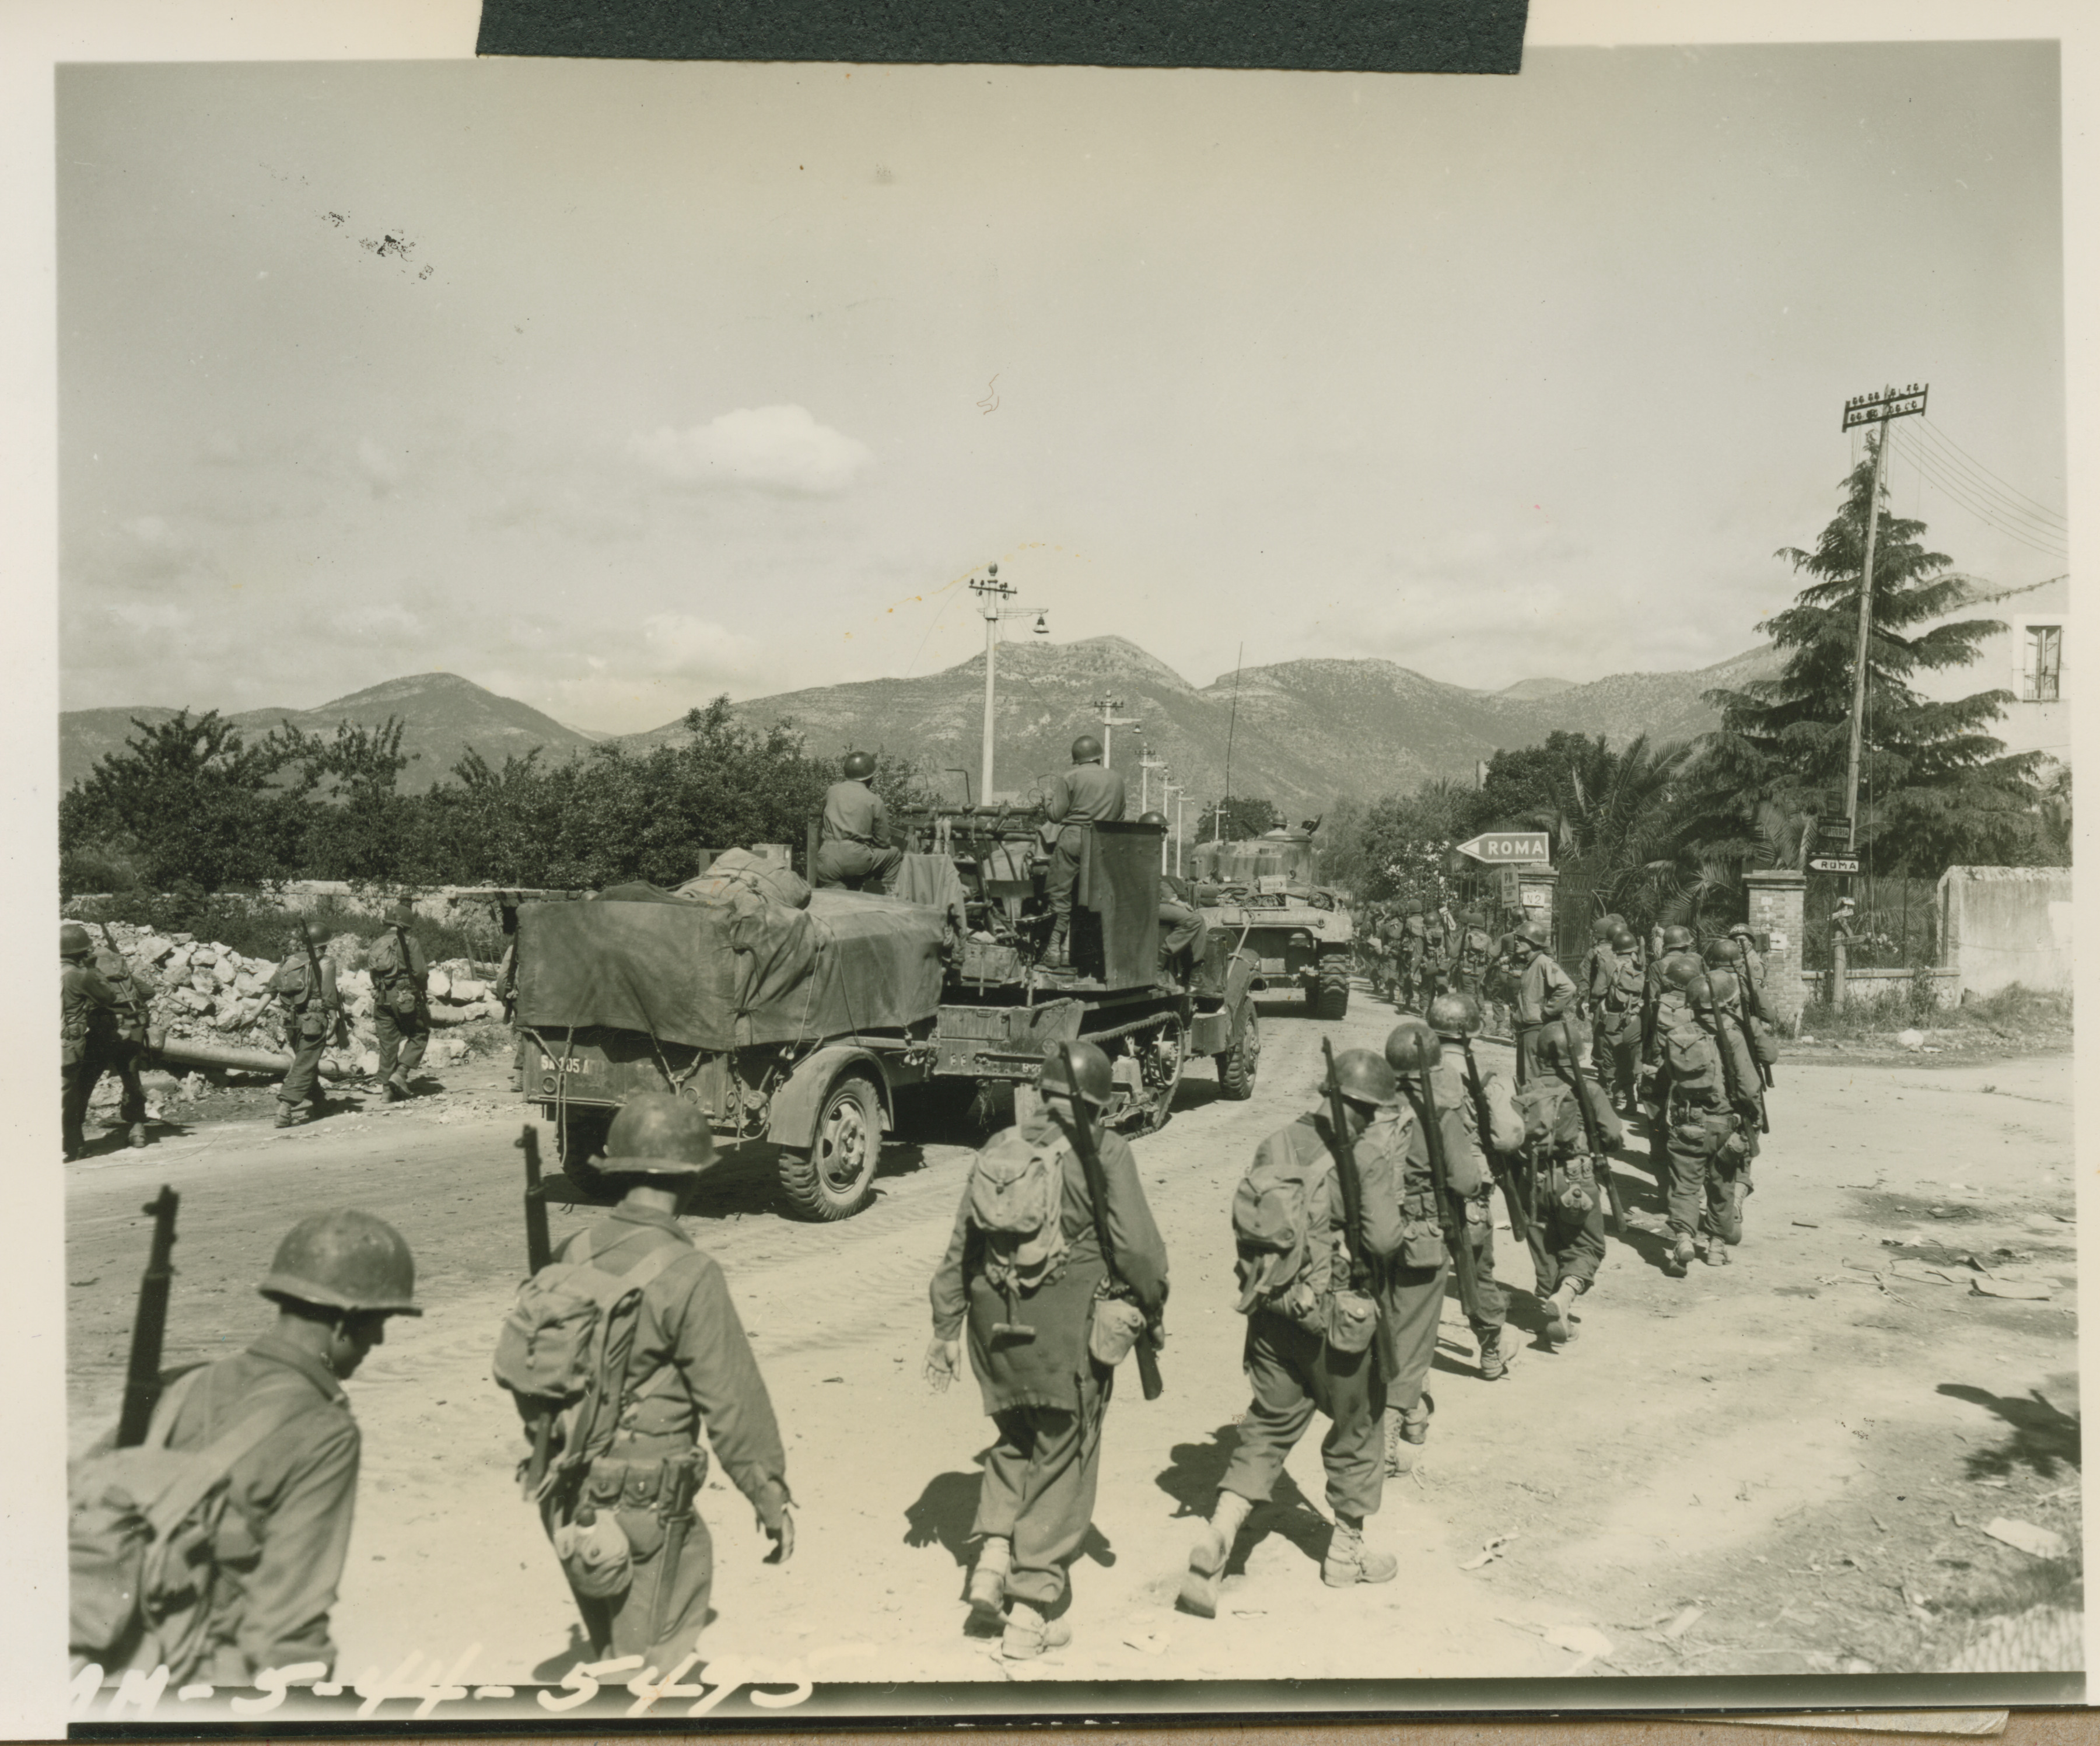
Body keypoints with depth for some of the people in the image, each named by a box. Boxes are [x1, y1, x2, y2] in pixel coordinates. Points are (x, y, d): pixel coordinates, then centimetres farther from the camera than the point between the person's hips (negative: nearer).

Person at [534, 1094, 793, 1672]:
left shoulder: (571, 1256, -2)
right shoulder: (689, 1274, -21)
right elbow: (732, 1402, -16)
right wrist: (772, 1498, -5)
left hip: (566, 1497, 7)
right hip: (641, 1507, -7)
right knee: (648, 1663, 8)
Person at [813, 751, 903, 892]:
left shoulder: (832, 791, 11)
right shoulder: (874, 800, 3)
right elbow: (883, 842, 7)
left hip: (826, 860, 3)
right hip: (857, 859, -3)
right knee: (895, 854, 19)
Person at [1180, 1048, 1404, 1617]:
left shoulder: (1278, 1143, 4)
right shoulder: (1372, 1152, -13)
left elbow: (1242, 1220, 7)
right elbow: (1384, 1240, -18)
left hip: (1272, 1310, 5)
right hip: (1337, 1319, -5)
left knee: (1268, 1426, 15)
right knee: (1355, 1428, 17)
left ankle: (1219, 1534, -1)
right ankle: (1347, 1550, 31)